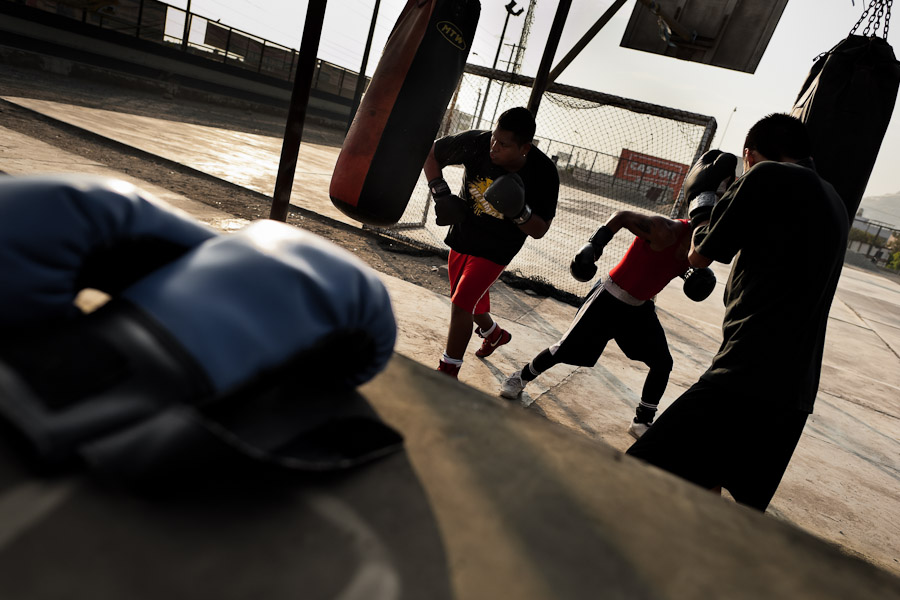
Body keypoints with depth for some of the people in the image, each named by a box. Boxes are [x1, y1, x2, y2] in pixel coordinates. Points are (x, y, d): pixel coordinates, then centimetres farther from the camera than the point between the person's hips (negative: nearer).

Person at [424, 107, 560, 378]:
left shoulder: (543, 173, -23)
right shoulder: (475, 142, -20)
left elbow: (539, 230, -16)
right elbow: (431, 152, -4)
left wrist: (519, 212, -36)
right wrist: (440, 191, -17)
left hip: (496, 249, -4)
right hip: (462, 237, 4)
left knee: (462, 302, -14)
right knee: (472, 300, 20)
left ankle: (448, 372, 4)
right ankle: (495, 334, 52)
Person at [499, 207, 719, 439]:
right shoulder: (666, 231, -25)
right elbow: (623, 216, -20)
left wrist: (690, 274, -3)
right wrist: (594, 244, -31)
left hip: (640, 306, 7)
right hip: (611, 298, -7)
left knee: (663, 363, 2)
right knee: (566, 350, -2)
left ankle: (642, 421, 18)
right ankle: (521, 377, 23)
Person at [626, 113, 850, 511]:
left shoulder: (767, 175, -5)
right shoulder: (833, 200, 19)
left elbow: (699, 255, 2)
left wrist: (702, 197, 20)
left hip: (745, 379, -9)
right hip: (796, 392, 10)